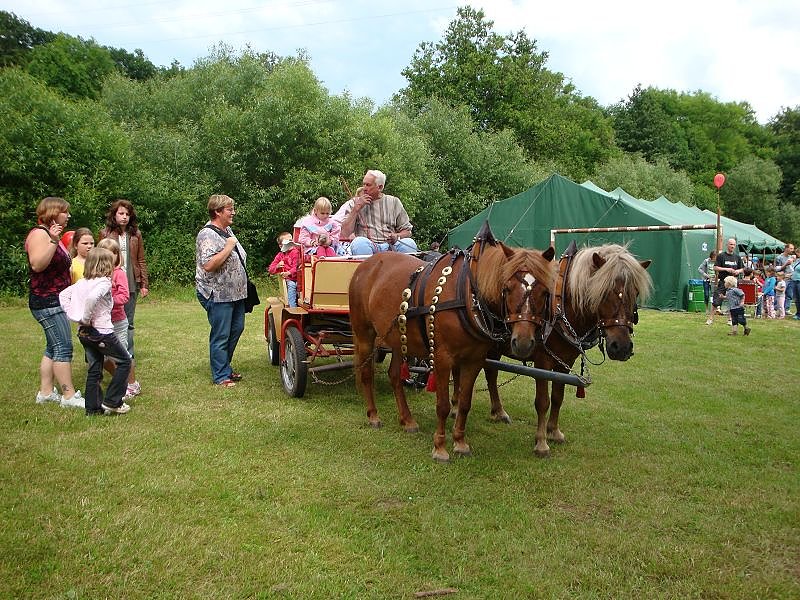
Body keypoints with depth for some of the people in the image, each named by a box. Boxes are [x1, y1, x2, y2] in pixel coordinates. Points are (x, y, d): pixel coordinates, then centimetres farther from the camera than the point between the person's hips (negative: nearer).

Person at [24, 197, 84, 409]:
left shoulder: (52, 235, 18)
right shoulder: (39, 234, -12)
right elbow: (37, 265, -28)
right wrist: (53, 242, -33)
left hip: (55, 301, 11)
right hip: (47, 301, -11)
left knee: (53, 348, 12)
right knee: (63, 347, -11)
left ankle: (46, 392, 18)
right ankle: (69, 395, -9)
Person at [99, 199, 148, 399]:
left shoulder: (135, 235, 11)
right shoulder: (105, 234, 5)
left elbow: (141, 261, 13)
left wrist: (144, 284, 9)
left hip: (130, 285, 2)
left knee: (127, 325, 1)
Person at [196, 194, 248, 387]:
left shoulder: (227, 231, 12)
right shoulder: (207, 235, -17)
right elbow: (209, 265, -29)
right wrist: (229, 247, -23)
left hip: (235, 293, 10)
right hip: (218, 295, -9)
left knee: (236, 329, 16)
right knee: (220, 336, -1)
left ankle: (225, 367, 31)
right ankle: (221, 376, 9)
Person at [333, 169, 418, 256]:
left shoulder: (394, 202, 14)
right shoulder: (355, 203, 11)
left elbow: (407, 231, 16)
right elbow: (344, 235, 0)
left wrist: (397, 236, -7)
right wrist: (356, 208, -4)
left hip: (391, 246, 1)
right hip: (367, 246, -1)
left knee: (409, 243, -29)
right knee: (360, 242, -35)